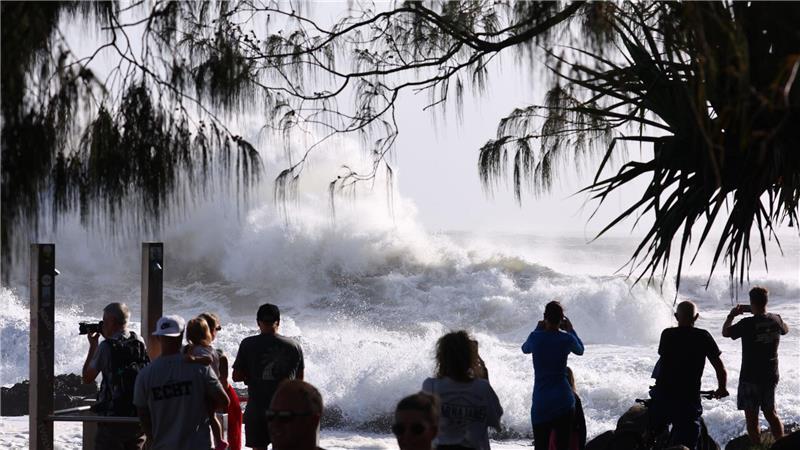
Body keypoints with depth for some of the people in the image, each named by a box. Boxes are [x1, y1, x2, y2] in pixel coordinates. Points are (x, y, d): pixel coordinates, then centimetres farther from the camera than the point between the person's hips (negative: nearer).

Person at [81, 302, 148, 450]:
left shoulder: (106, 346, -12)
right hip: (140, 417, 5)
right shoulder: (140, 343, 3)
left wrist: (93, 345, 5)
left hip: (113, 417, -5)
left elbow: (87, 378, -3)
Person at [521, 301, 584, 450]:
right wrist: (570, 330, 27)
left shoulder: (536, 337, -5)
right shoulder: (567, 339, -4)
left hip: (541, 403, 0)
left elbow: (525, 349, 19)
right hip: (564, 401, 0)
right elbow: (580, 350, 19)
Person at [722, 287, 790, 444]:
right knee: (771, 413, 19)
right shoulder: (776, 320, -3)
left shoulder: (747, 324, -18)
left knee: (752, 418, 2)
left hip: (750, 377, -6)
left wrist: (732, 315, 12)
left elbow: (725, 332, -2)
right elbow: (785, 330, 22)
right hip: (771, 376, 6)